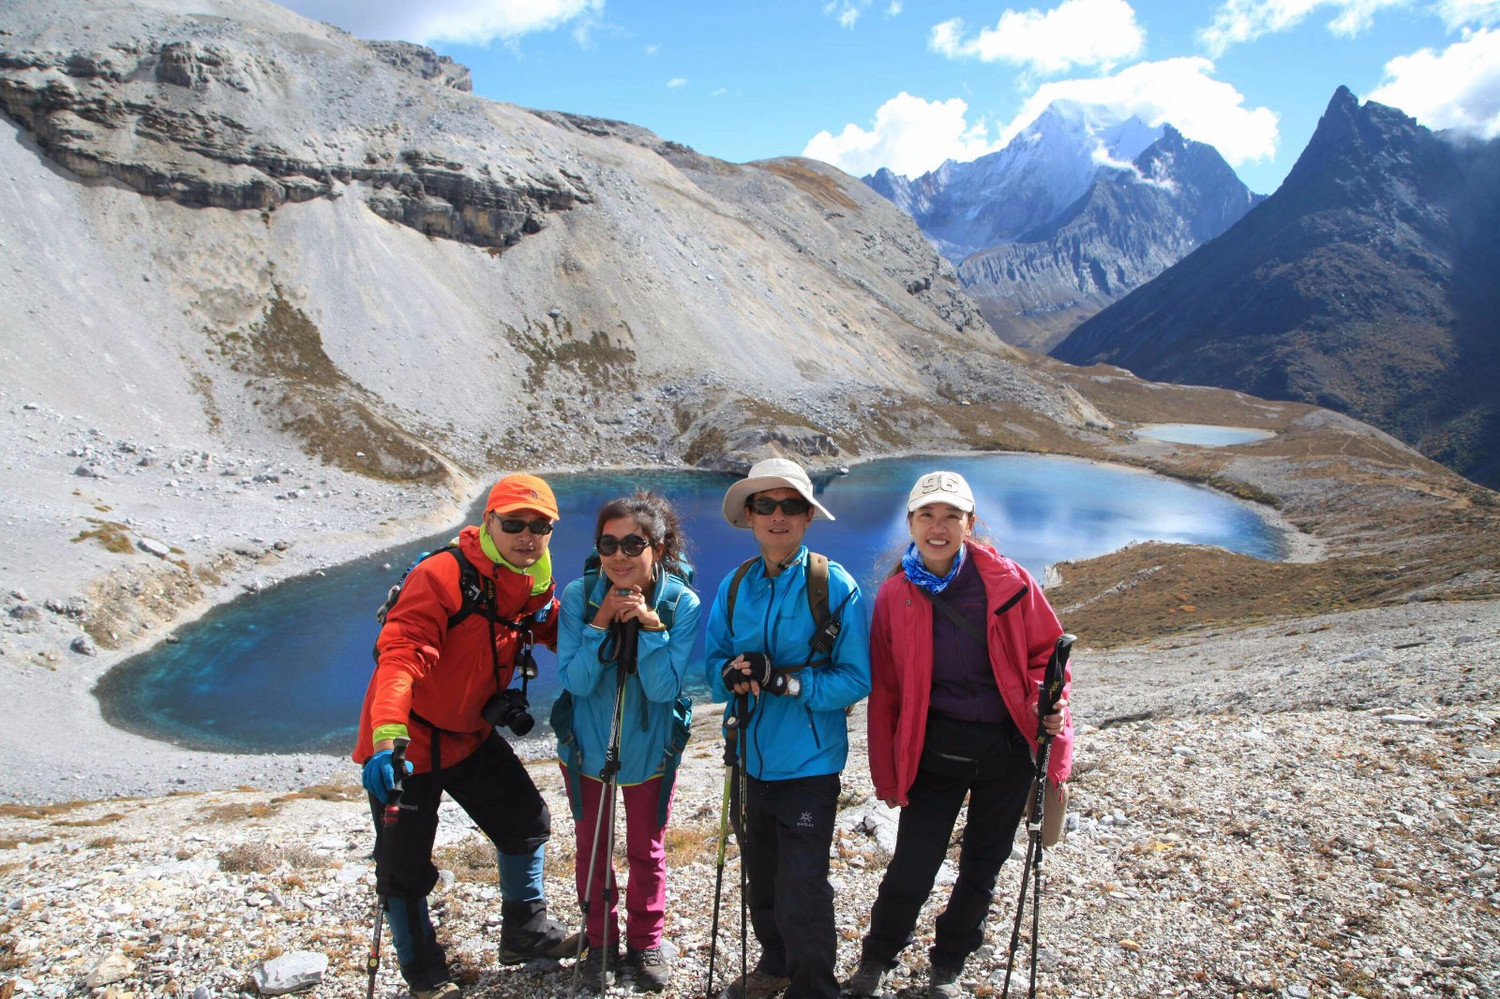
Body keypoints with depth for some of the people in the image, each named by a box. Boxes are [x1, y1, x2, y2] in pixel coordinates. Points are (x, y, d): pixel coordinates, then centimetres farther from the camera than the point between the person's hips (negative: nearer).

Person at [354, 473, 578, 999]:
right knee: (405, 866, 5)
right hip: (407, 741, -7)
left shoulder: (535, 585, -3)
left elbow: (557, 632, 11)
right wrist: (387, 739, -51)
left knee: (527, 821, 13)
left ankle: (525, 934, 35)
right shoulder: (441, 577, -27)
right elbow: (400, 656, -37)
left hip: (471, 734, 7)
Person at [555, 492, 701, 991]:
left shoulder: (682, 603, -20)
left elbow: (664, 688, -23)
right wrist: (601, 622, -31)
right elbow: (575, 680, -20)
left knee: (647, 850, 14)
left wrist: (650, 625, -34)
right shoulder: (580, 594, -19)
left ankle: (646, 942, 36)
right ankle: (600, 940, 39)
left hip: (650, 747, -1)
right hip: (586, 743, 1)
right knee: (591, 845, 17)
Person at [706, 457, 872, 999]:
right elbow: (714, 660, 7)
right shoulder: (733, 587, 2)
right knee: (761, 878, 21)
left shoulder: (834, 585, -12)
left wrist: (789, 681, -26)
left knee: (802, 892, -1)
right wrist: (732, 673, -17)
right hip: (752, 757, 5)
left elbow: (857, 679, -12)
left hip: (809, 765, -5)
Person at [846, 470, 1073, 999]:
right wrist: (887, 773, 1)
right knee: (912, 866, 1)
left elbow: (1045, 652, 4)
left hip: (1007, 745, 1)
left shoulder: (1009, 582, -7)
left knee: (982, 864, 14)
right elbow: (884, 689, 0)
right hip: (936, 747, -1)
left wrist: (1048, 704, -16)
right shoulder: (895, 595, -5)